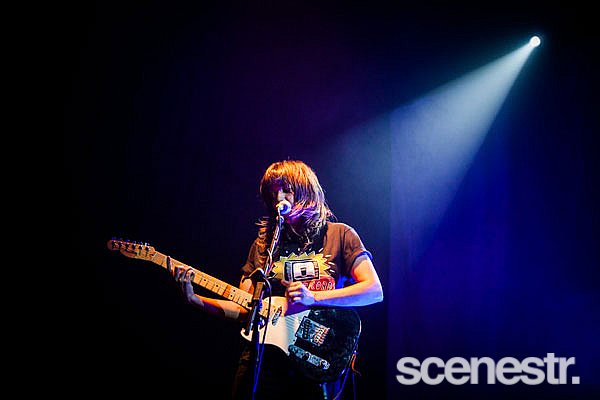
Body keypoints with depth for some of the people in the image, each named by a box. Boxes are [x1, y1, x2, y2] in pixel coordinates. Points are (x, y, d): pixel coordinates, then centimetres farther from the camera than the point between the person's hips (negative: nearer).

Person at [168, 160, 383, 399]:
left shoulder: (340, 234, 2)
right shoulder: (263, 243, 11)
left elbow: (374, 291, -8)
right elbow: (243, 308, 9)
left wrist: (312, 297, -18)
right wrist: (194, 299, -6)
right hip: (262, 359, 3)